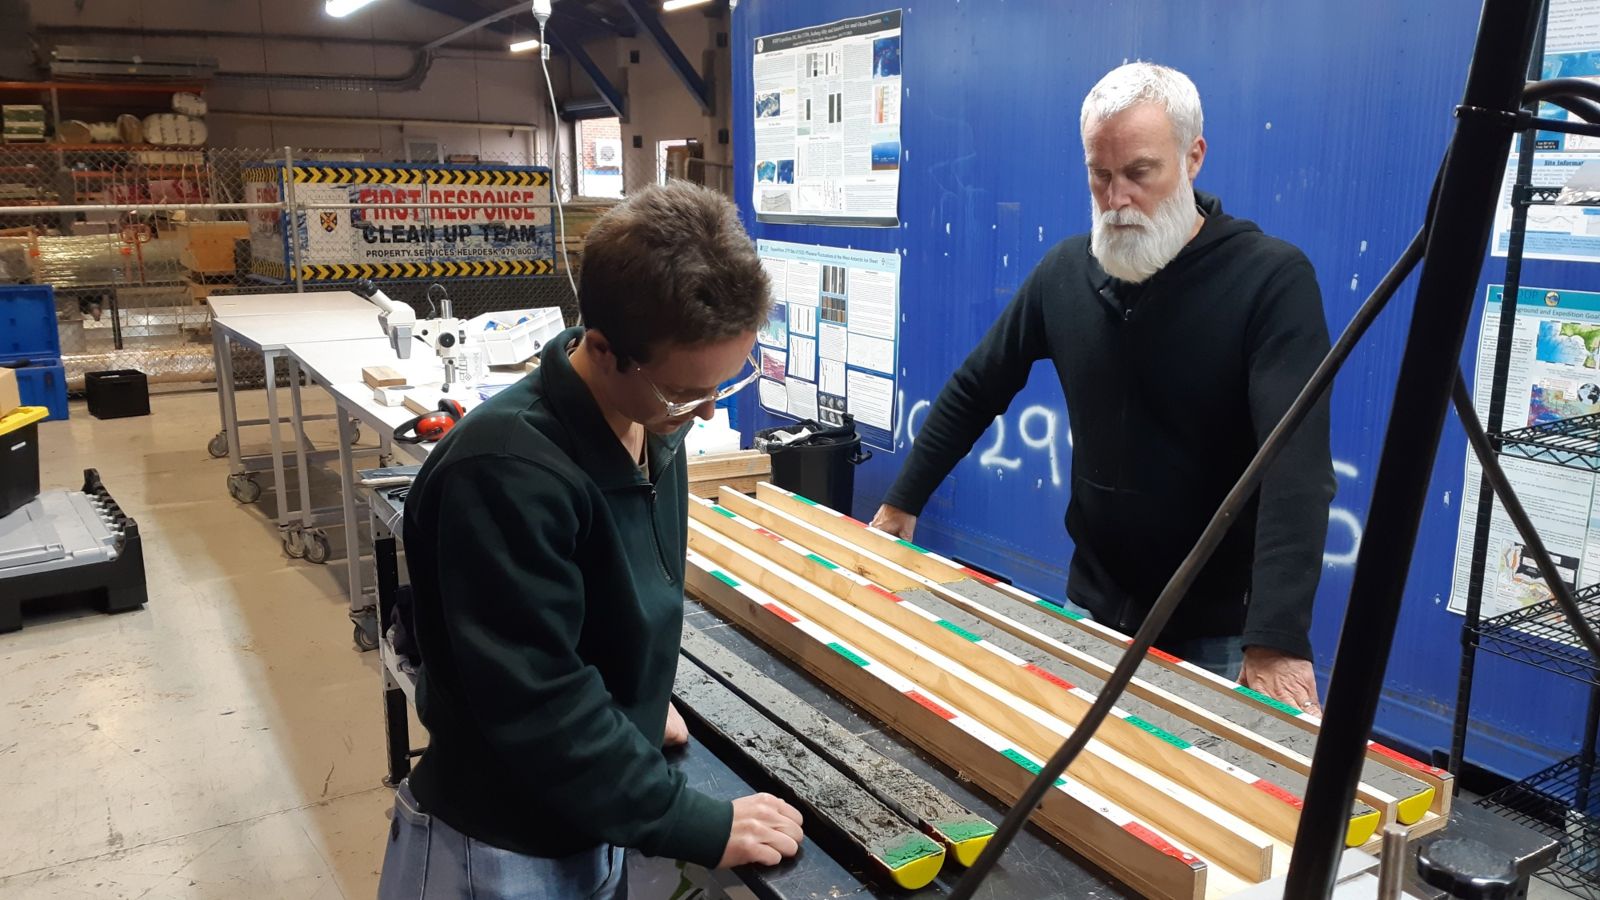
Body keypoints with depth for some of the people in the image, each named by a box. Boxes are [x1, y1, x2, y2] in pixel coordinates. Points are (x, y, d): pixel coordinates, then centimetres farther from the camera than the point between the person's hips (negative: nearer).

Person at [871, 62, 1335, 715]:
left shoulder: (1273, 279, -16)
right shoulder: (1067, 270, -1)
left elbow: (1296, 467, -27)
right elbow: (975, 391, 10)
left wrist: (1277, 640, -35)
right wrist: (902, 502, 10)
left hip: (1221, 627, -4)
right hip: (1094, 604, 4)